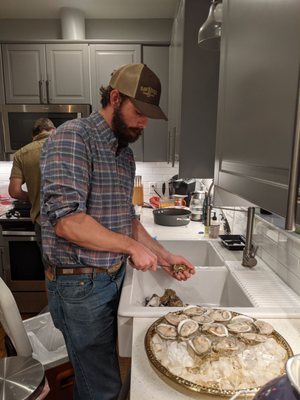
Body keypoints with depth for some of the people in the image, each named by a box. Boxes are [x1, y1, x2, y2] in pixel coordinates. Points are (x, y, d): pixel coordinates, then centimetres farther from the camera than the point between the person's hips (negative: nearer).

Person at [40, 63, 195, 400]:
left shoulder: (124, 152, 9)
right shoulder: (72, 137, -17)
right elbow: (66, 220, -26)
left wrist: (162, 255, 5)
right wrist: (132, 246, -18)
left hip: (115, 277, 8)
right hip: (80, 284, -7)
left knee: (100, 371, 25)